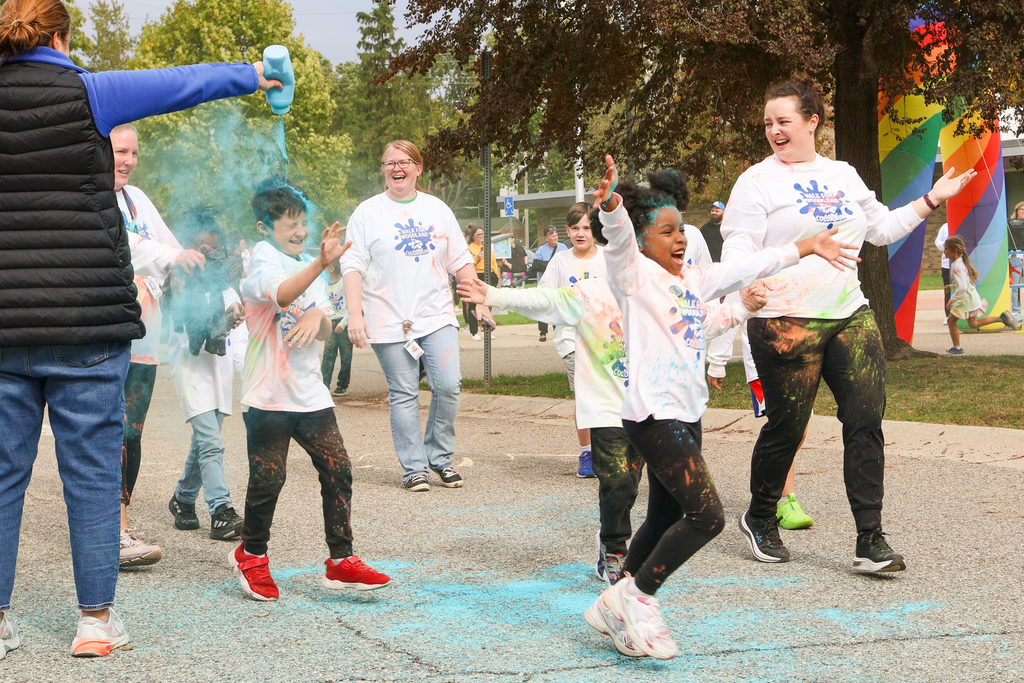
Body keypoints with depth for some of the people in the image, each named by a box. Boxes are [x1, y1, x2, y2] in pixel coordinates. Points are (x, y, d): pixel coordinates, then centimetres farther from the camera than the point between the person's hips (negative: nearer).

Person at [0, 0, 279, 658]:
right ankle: (96, 618, 11)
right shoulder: (86, 94, -3)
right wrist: (253, 74, 25)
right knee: (92, 469, 5)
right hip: (86, 317, -3)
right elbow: (185, 84, 10)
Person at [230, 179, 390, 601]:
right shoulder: (263, 258, -7)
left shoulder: (309, 265, 15)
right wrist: (321, 264, -45)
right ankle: (251, 554, 22)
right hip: (268, 393, -6)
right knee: (268, 478, -1)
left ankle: (340, 560, 6)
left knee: (338, 470, -2)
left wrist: (317, 317, -13)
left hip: (310, 391, 6)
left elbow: (326, 332, 11)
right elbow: (281, 294, -31)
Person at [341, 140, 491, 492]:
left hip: (437, 316, 2)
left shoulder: (437, 209, 13)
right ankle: (413, 468, 9)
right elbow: (352, 265, -2)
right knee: (404, 395, -1)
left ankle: (440, 457, 10)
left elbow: (461, 260, 16)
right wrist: (355, 314, -11)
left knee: (448, 386, -8)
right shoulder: (368, 213, 3)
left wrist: (479, 301, 8)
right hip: (390, 323, -2)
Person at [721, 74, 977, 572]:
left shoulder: (844, 176, 17)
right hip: (786, 320, -5)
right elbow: (739, 250, -9)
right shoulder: (758, 182, -1)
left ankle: (870, 541, 0)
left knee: (866, 422, -4)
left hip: (850, 315, 5)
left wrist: (931, 200, 25)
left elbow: (882, 228, 28)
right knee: (786, 427, 0)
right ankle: (759, 520, 25)